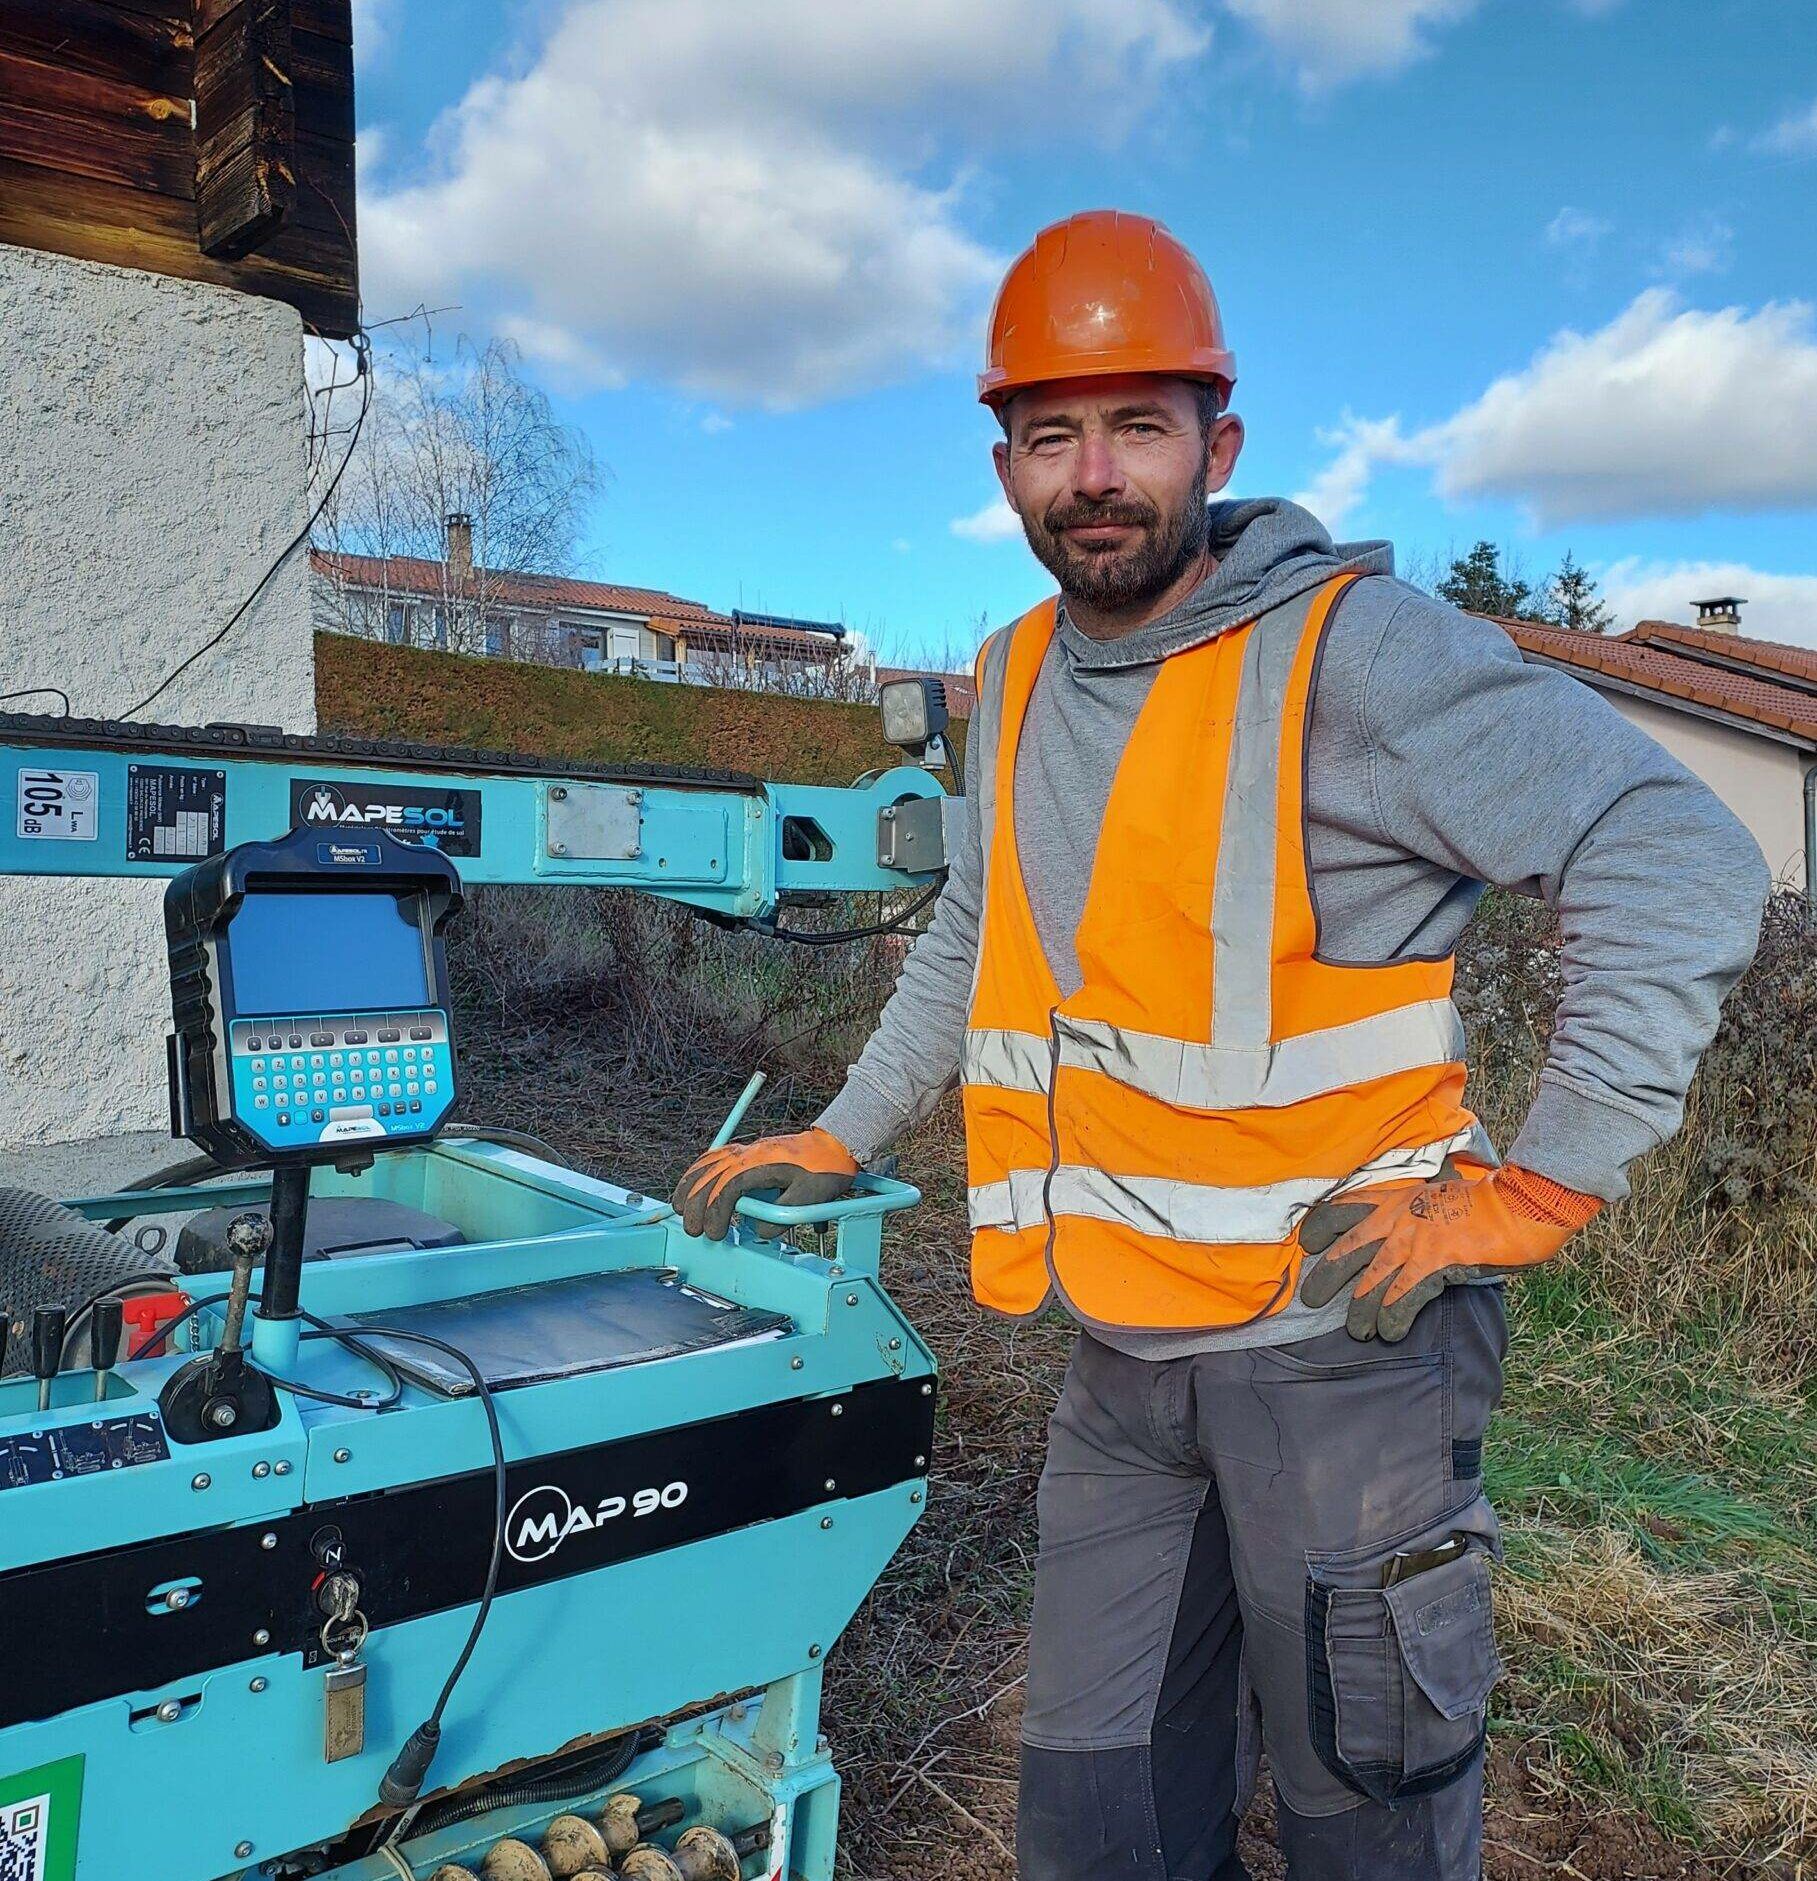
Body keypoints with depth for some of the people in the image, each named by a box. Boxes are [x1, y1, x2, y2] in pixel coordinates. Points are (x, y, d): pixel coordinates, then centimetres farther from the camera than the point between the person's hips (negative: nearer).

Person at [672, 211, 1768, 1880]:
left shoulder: (1351, 646, -13)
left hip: (1338, 1338, -6)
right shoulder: (1018, 684, 8)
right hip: (1124, 1357, 6)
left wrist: (1537, 1183, -18)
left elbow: (1680, 858, -16)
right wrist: (839, 1141, 19)